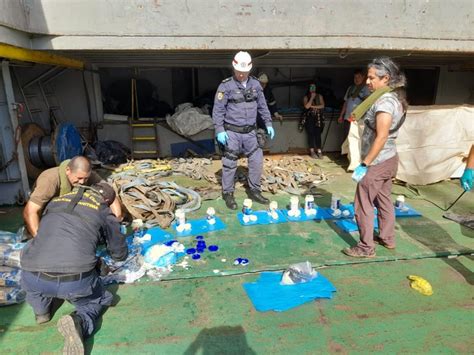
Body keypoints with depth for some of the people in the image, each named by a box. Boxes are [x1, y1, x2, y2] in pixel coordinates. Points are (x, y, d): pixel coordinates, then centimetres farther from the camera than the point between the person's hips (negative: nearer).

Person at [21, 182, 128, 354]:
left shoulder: (55, 201, 21)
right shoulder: (105, 213, 11)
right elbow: (120, 254, 22)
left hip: (34, 279, 4)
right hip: (75, 282, -4)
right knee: (101, 300, 25)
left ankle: (41, 310, 28)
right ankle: (79, 322, -3)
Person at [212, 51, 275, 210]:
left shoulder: (255, 84, 7)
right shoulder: (226, 85, -8)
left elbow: (262, 106, 14)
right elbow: (218, 110, -9)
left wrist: (268, 123, 10)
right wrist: (219, 130, -16)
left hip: (250, 132, 5)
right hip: (232, 132, -4)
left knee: (257, 161, 7)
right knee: (230, 164, 2)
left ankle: (254, 191, 24)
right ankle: (228, 194, 18)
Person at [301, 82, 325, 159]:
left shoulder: (319, 96, 11)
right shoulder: (306, 97, 7)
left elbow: (322, 106, -1)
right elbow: (306, 106, -9)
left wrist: (312, 106, -7)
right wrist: (312, 97, -9)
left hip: (318, 118, 1)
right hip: (309, 117, -1)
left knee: (318, 134, -8)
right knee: (311, 134, -7)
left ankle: (319, 151, -7)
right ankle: (312, 152, -3)